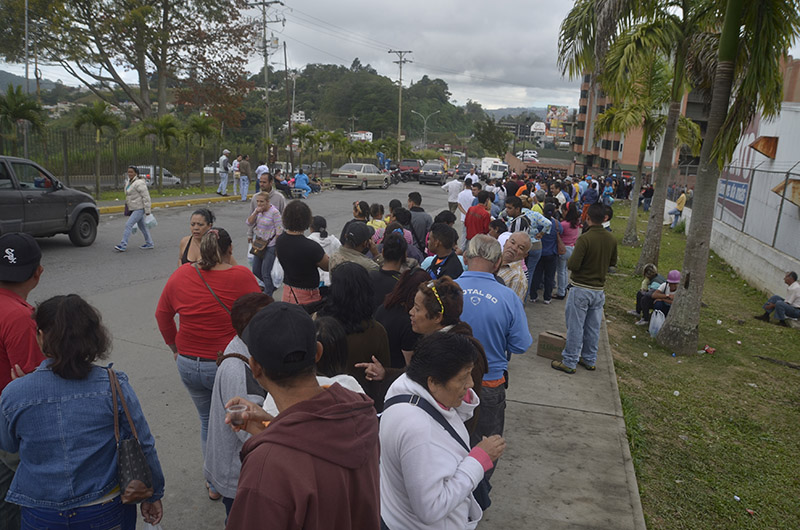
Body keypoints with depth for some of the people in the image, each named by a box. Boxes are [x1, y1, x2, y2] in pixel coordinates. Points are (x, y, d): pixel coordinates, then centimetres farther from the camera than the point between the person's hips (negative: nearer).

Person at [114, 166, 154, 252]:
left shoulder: (139, 183, -16)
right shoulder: (128, 183, 13)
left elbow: (146, 197, -18)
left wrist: (147, 211, -19)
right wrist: (128, 210, 20)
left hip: (139, 209, -10)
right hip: (133, 209, 10)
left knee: (128, 225, -12)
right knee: (142, 226, 14)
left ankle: (123, 245, -8)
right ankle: (149, 244, 22)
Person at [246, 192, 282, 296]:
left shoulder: (274, 212, -16)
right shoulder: (257, 210, 5)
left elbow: (279, 231, -15)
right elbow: (249, 223, 0)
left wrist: (277, 247, -15)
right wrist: (256, 212, -14)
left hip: (270, 246, -8)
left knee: (266, 272, -3)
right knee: (256, 271, 14)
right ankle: (272, 286, 35)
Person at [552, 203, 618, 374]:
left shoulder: (585, 238, -20)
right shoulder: (611, 239, 1)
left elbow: (573, 265, -22)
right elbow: (613, 262, 14)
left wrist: (570, 260, -1)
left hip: (581, 289, -6)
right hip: (599, 290, 6)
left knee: (575, 326, 1)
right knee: (593, 327, 15)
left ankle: (569, 362, 9)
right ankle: (589, 360, 27)